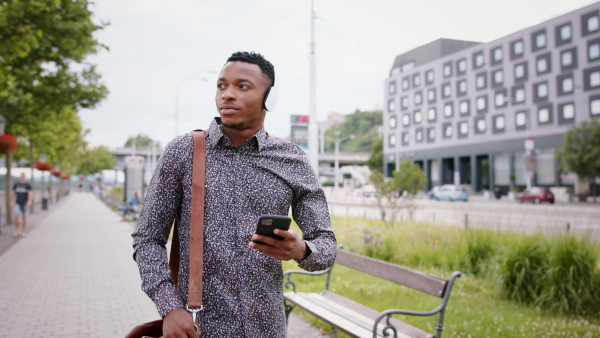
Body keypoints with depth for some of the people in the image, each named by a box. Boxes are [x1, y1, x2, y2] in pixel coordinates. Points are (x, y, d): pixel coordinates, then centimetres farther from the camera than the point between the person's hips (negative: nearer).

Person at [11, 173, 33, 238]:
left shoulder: (28, 185, -7)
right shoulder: (16, 184, 6)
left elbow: (30, 194, -18)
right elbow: (13, 194, 14)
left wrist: (29, 202, -32)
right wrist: (12, 202, 9)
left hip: (25, 204, -2)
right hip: (17, 203, 2)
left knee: (24, 217, 4)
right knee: (16, 216, -14)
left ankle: (24, 232, 14)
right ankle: (17, 230, -1)